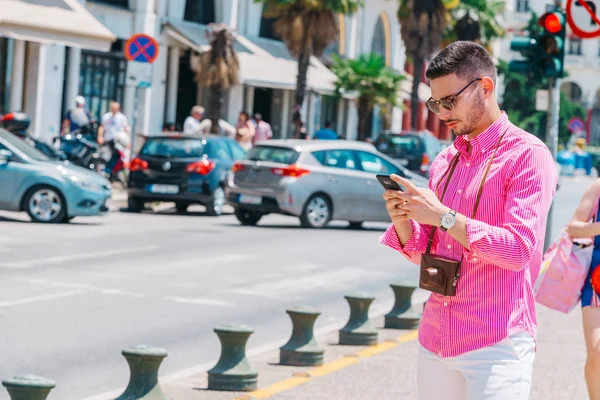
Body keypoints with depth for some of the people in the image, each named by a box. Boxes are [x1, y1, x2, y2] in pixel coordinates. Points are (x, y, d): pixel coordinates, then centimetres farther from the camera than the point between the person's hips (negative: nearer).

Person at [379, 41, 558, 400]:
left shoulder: (527, 154, -7)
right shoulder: (444, 161, 15)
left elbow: (518, 250, -15)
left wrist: (443, 216, -18)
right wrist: (402, 220, -5)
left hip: (495, 345, -6)